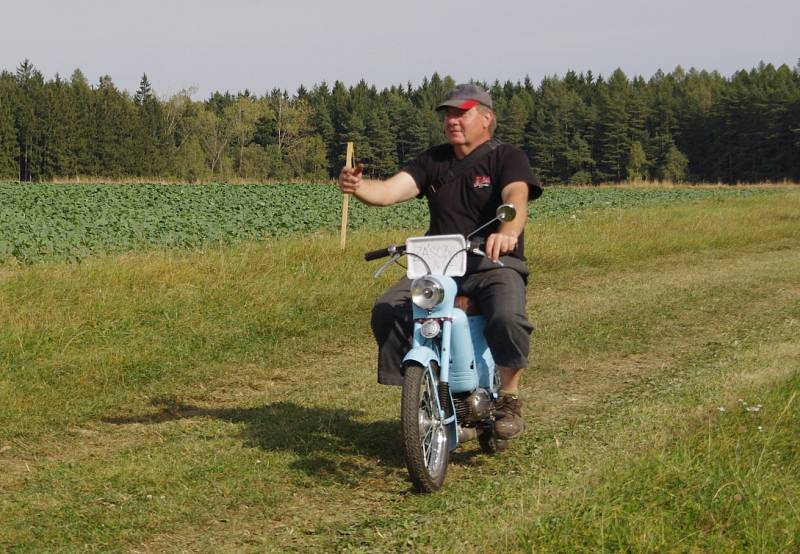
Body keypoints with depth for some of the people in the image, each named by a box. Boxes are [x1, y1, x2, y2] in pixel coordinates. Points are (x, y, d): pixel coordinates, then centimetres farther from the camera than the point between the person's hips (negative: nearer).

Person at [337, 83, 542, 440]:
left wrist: (507, 232, -45)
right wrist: (357, 187, -23)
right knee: (387, 311, -20)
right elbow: (391, 190, 1)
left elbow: (516, 197, -21)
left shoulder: (507, 158, 1)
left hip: (494, 263, -4)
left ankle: (509, 399, -12)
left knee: (508, 318, -35)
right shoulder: (433, 161, 15)